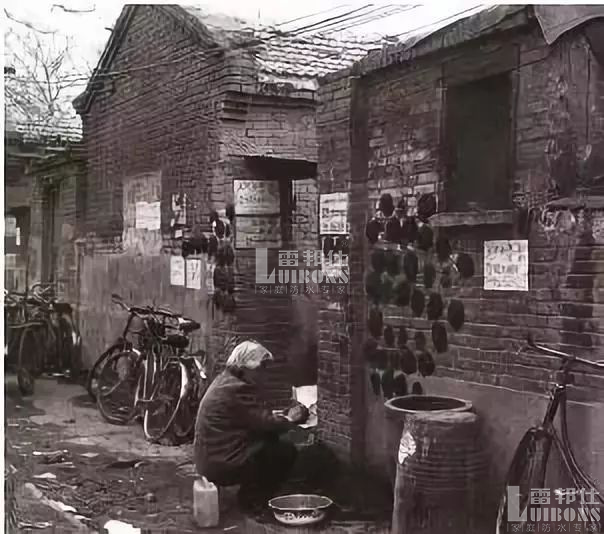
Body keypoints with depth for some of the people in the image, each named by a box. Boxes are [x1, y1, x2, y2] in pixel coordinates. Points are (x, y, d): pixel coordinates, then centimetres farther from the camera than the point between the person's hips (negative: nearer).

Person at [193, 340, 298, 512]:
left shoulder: (224, 381, 14)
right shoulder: (237, 390, -19)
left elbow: (255, 419, 18)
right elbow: (265, 423, -19)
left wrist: (281, 417, 6)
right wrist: (290, 420, -2)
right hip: (222, 465, -10)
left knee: (271, 440, 18)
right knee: (286, 451, -6)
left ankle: (249, 493, 19)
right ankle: (252, 501, 2)